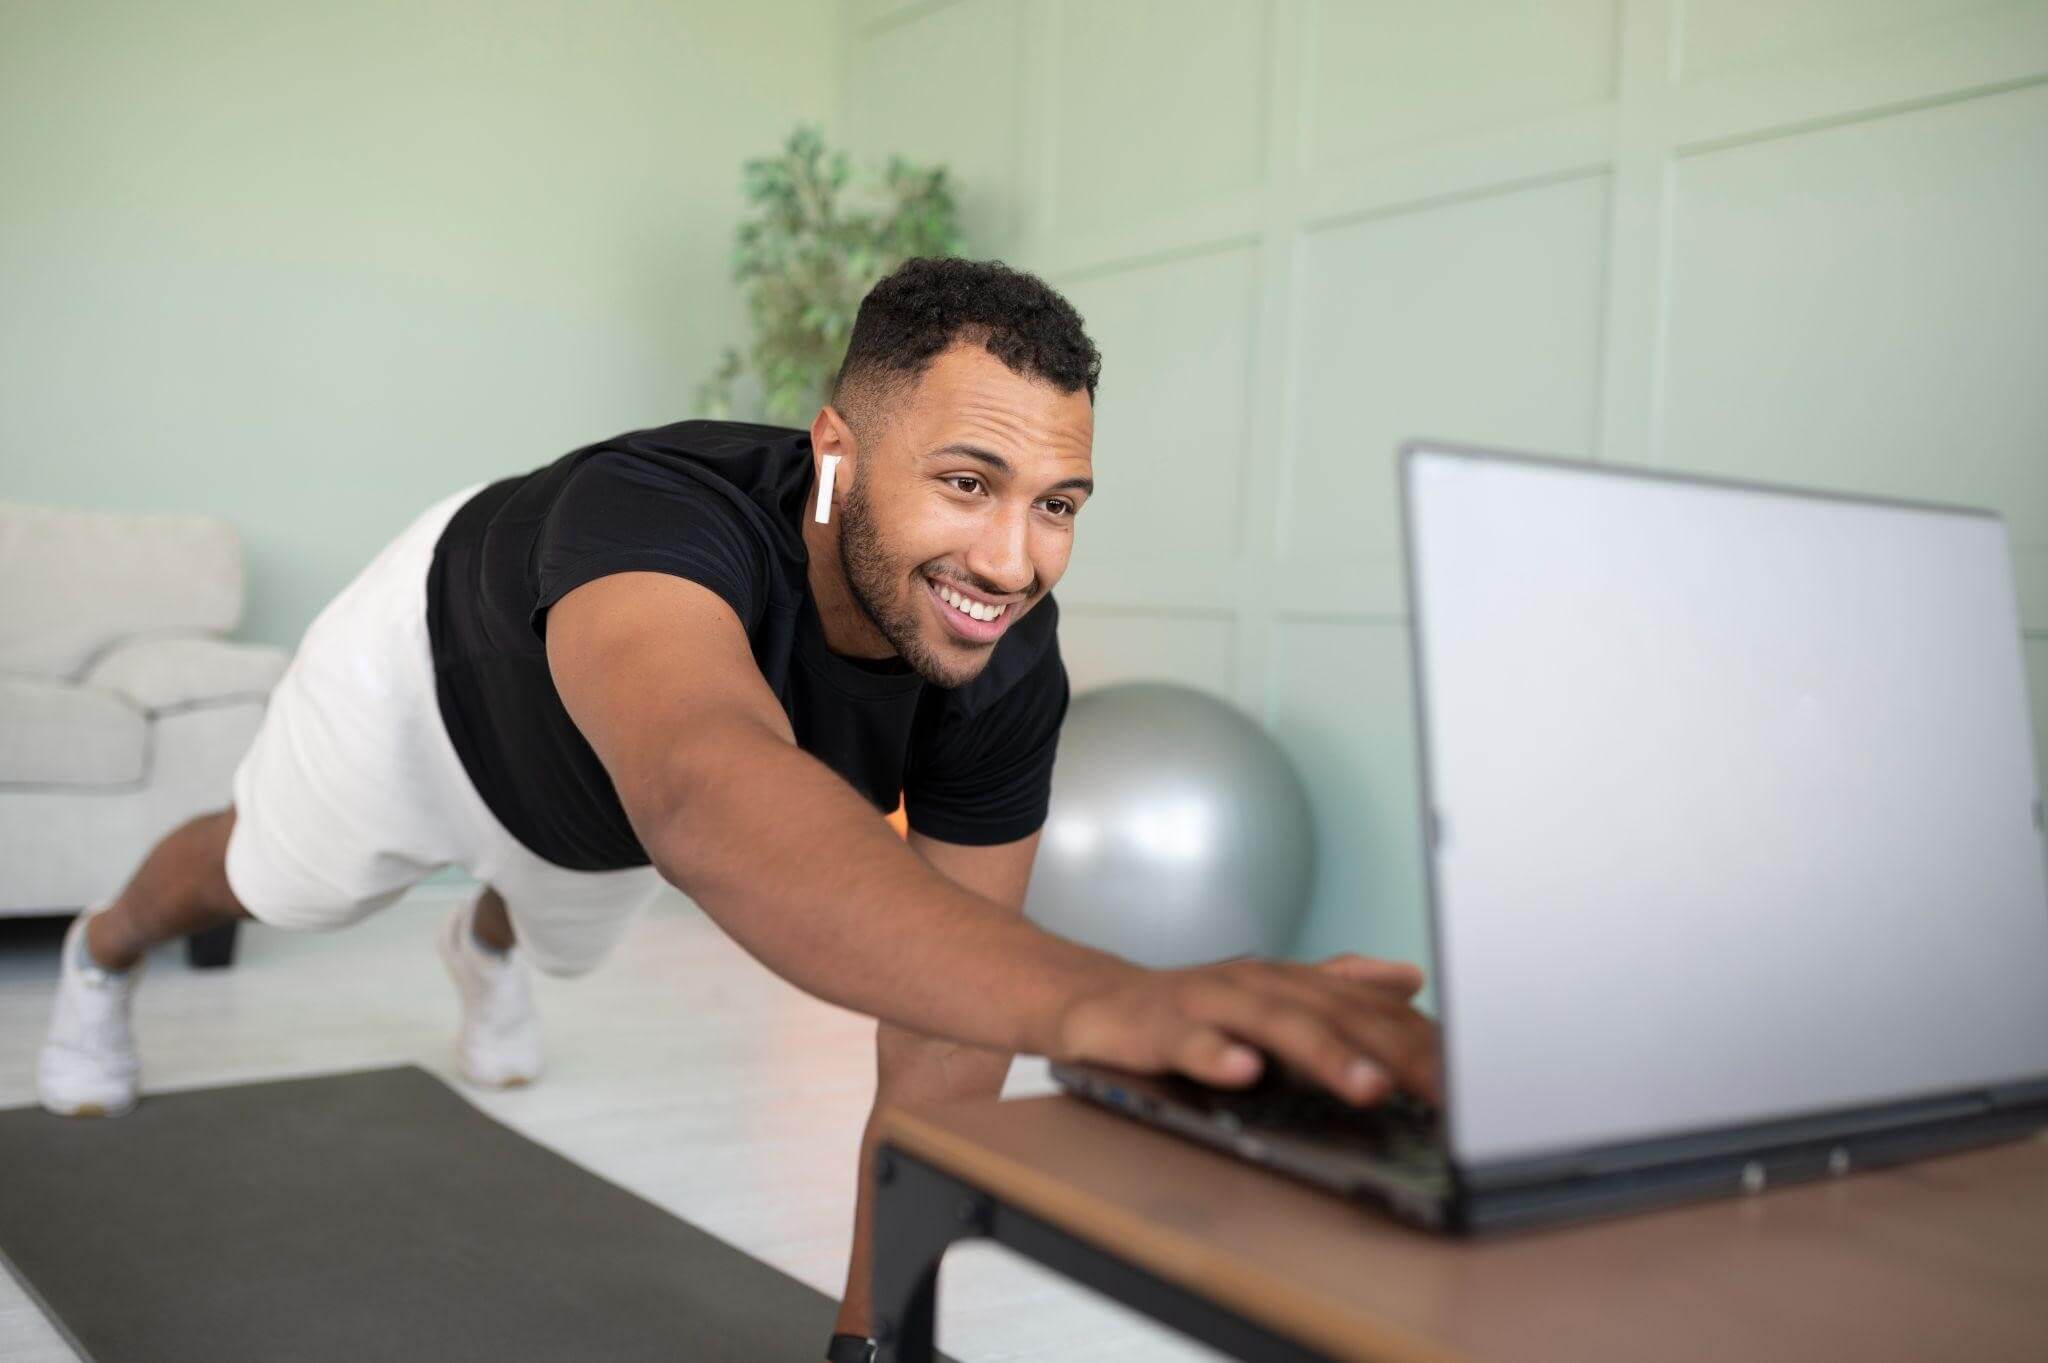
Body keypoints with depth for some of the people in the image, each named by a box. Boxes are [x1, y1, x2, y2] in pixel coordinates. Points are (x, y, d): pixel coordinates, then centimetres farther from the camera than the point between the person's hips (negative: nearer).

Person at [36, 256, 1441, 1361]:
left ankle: (485, 947, 76)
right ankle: (103, 956, 66)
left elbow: (937, 1035, -30)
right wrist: (1090, 995, -90)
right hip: (445, 667, -3)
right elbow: (709, 798, -75)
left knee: (570, 939, 36)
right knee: (259, 880, 29)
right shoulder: (655, 515, -52)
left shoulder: (1006, 669, -36)